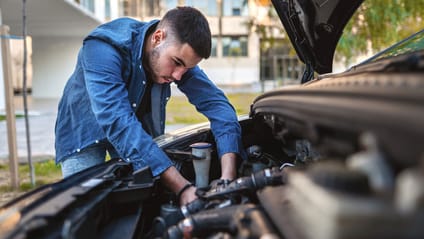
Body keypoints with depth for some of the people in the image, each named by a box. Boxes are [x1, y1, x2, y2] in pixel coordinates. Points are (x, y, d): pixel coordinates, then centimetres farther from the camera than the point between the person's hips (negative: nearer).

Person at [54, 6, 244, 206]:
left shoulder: (179, 54, -20)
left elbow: (216, 103, -23)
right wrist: (182, 187, -52)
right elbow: (119, 123, -46)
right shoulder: (103, 49, -37)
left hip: (138, 130, 4)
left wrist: (228, 178, -39)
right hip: (86, 129, -4)